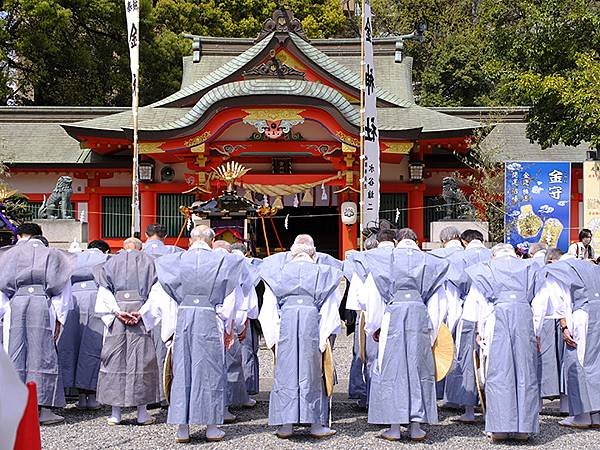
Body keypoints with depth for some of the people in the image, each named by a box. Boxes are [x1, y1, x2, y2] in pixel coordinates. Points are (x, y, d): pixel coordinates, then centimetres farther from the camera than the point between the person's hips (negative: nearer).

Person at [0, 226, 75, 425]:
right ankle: (41, 408, -2)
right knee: (42, 355, 1)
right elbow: (62, 289, 6)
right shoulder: (52, 255, 15)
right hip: (42, 304, -1)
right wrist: (59, 318, 5)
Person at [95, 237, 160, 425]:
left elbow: (104, 290, 1)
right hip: (142, 317, -1)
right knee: (141, 359, 2)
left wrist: (117, 311, -8)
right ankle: (142, 413, 2)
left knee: (115, 359, 4)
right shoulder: (149, 262, 12)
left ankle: (115, 413, 3)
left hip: (116, 316, 1)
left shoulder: (111, 263, 15)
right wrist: (143, 312, -10)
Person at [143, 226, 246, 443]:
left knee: (182, 371, 7)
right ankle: (211, 427, 9)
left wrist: (169, 328, 10)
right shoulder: (223, 261, 0)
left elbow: (160, 294, 5)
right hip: (210, 319, -2)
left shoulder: (175, 261, 5)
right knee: (210, 371, 6)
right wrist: (229, 328, 9)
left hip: (182, 319, 2)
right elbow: (231, 298, 2)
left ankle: (182, 427, 8)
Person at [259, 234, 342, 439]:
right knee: (311, 372, 6)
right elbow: (329, 306, 5)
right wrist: (325, 334, 6)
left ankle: (285, 425, 2)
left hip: (286, 321, 0)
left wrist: (272, 336, 7)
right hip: (312, 321, 0)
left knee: (285, 371, 4)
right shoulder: (322, 272, 11)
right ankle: (316, 424, 8)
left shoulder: (280, 272, 12)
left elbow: (269, 306, 7)